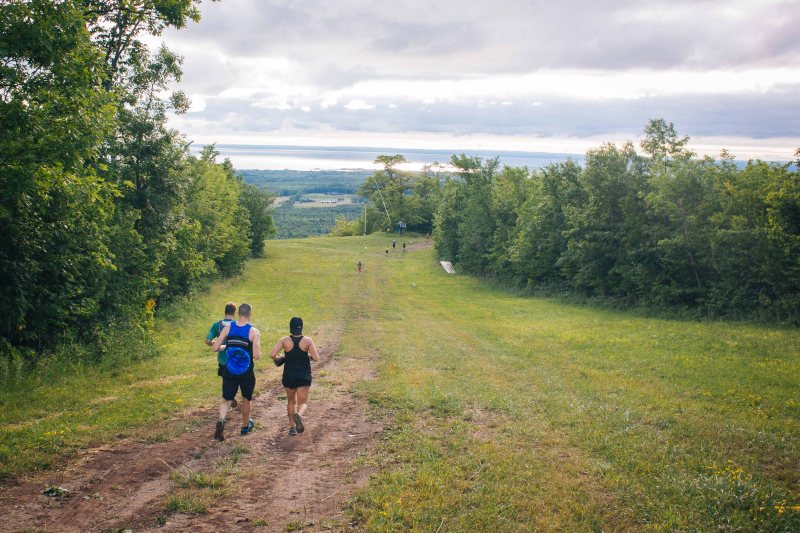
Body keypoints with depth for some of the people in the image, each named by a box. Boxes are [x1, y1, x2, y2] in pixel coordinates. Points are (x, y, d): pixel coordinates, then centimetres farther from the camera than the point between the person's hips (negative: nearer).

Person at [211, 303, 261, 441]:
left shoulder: (228, 328, -4)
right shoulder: (254, 332, -13)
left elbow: (215, 348, -5)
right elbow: (257, 356, -19)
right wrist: (257, 352, 4)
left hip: (229, 371, 2)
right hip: (246, 373, -2)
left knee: (226, 399, 10)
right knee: (246, 399, 19)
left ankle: (221, 420, -18)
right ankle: (245, 426, 35)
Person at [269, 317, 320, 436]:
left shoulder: (284, 340, -8)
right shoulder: (307, 341, -9)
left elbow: (272, 355, -16)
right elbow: (316, 359, -12)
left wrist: (278, 359, 5)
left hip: (289, 376, 2)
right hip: (304, 376, -1)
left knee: (291, 401, 20)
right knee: (303, 402, 2)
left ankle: (292, 427, 18)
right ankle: (299, 414, -30)